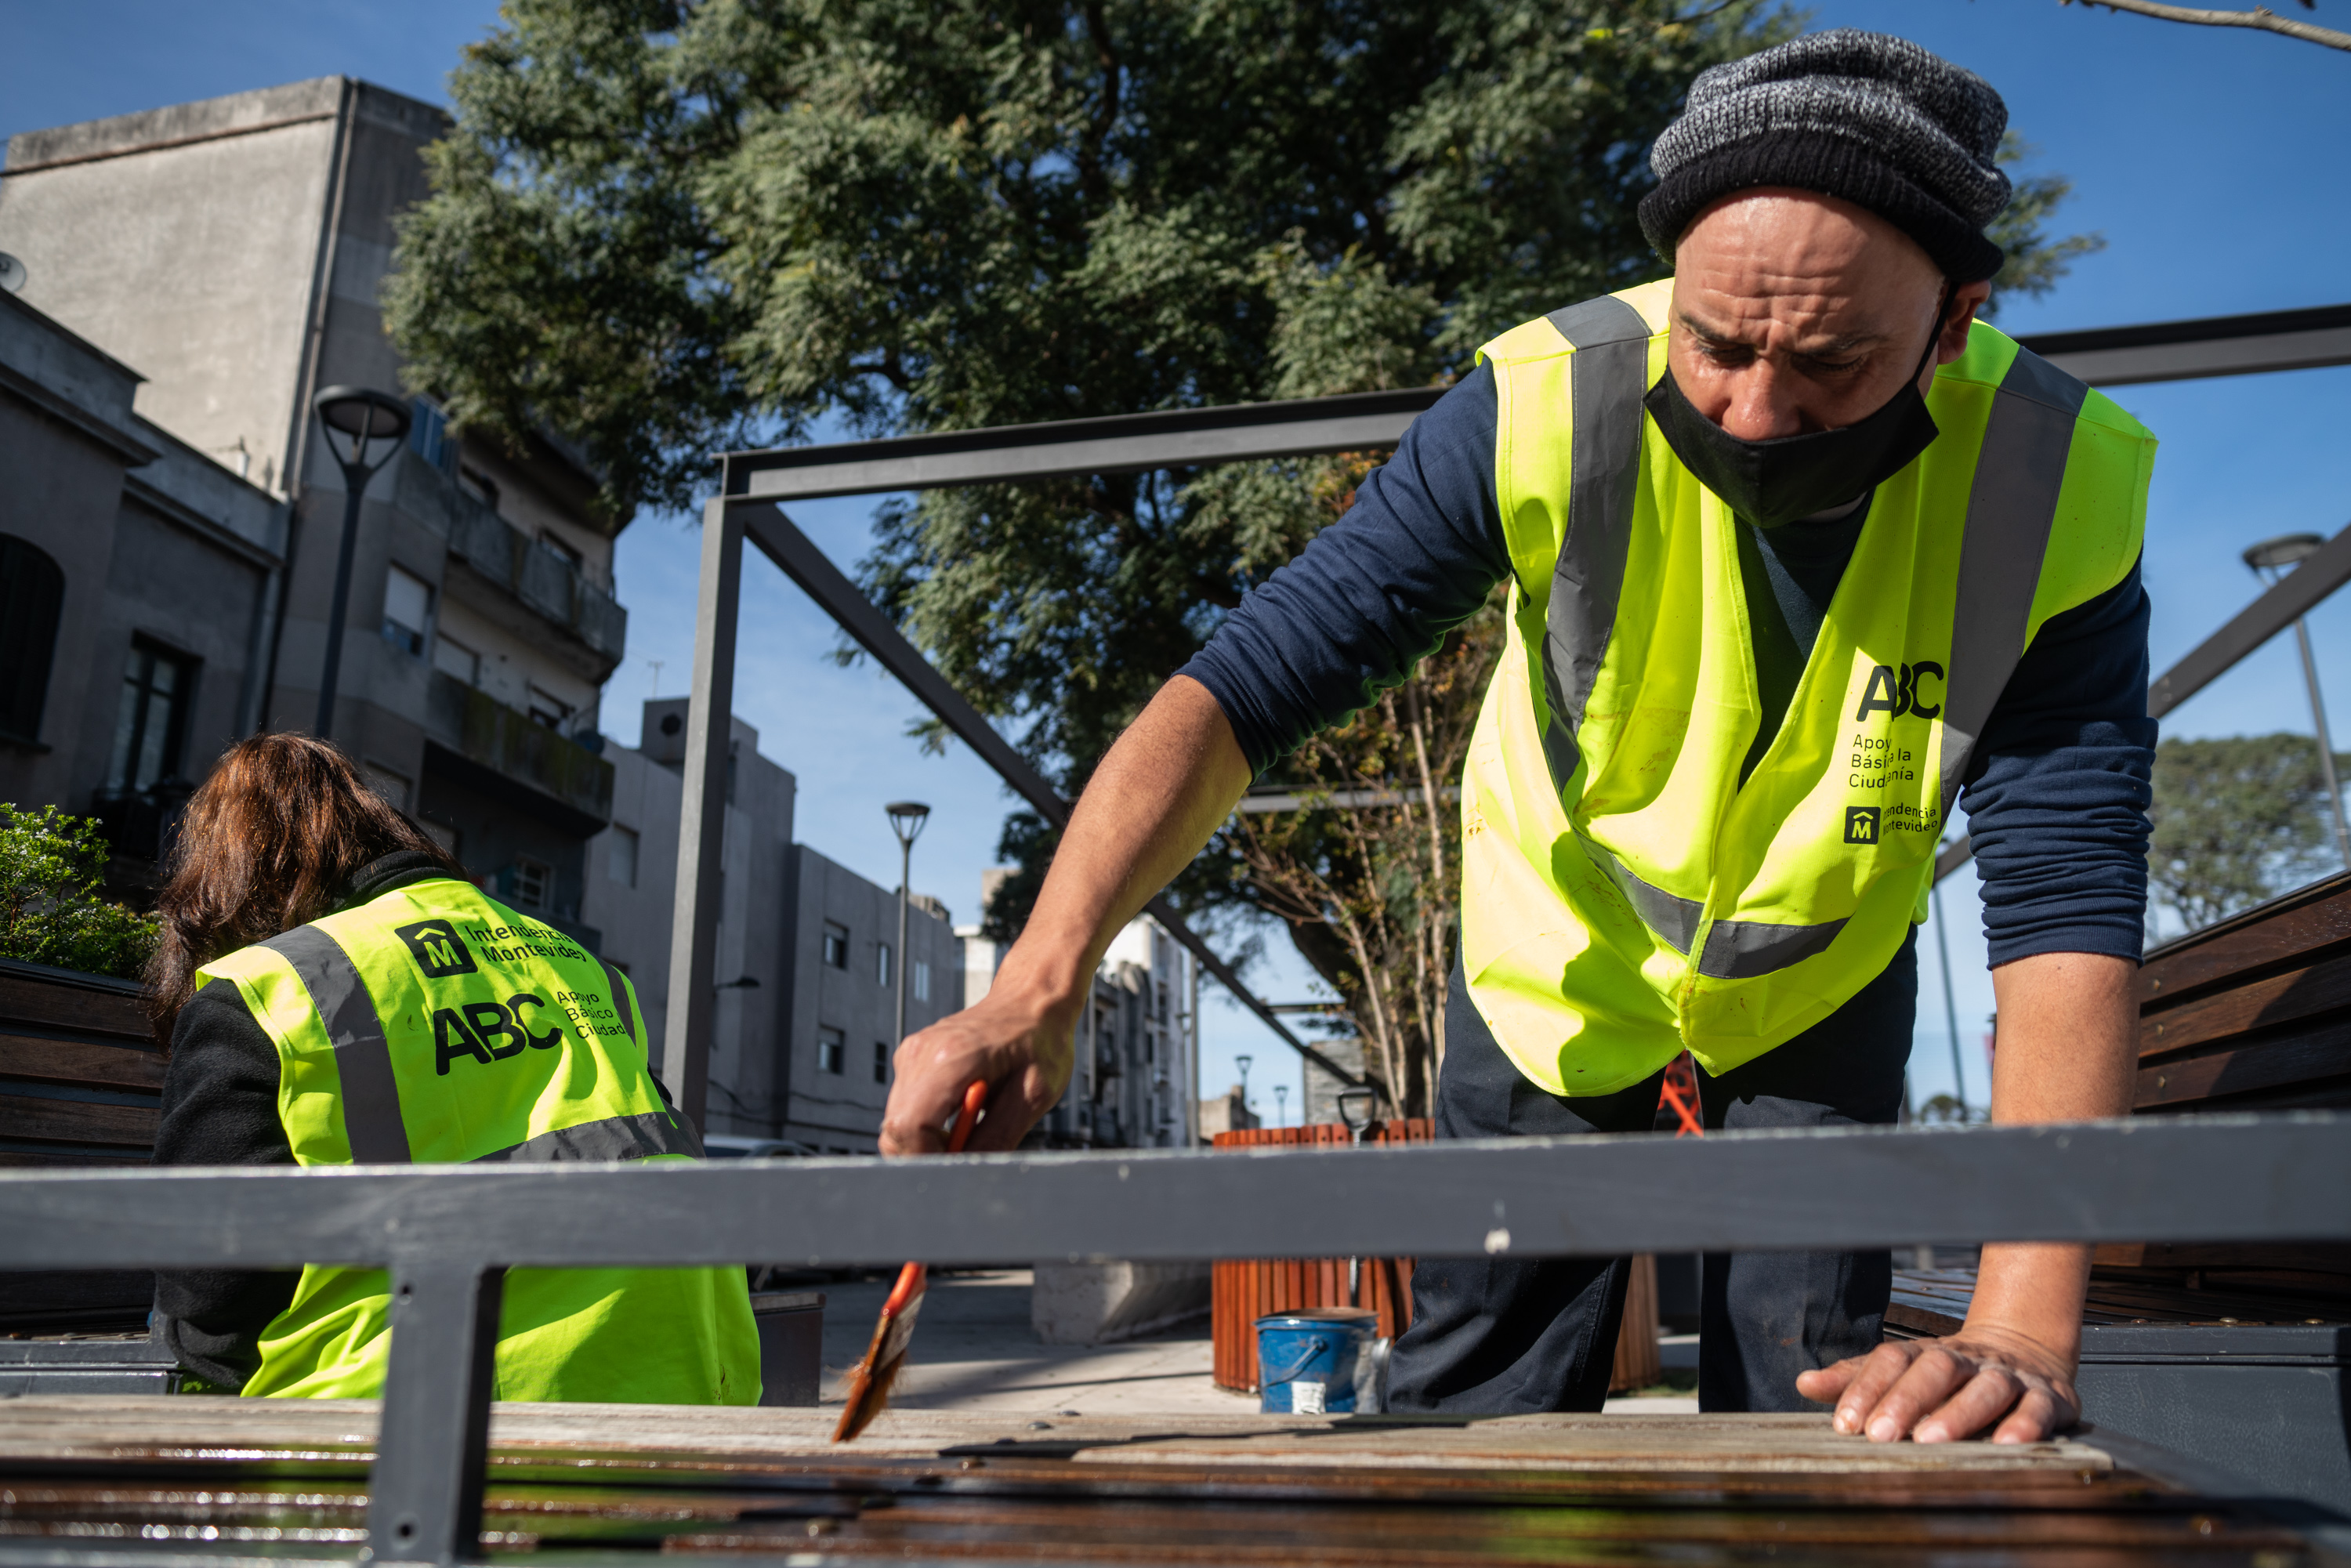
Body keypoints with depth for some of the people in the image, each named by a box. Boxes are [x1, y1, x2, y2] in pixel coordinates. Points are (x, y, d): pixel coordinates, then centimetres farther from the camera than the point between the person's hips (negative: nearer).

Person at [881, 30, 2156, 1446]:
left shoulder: (2057, 497, -26)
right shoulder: (1550, 408, -30)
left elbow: (2067, 903, -31)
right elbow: (1255, 678, -33)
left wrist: (2024, 1330, -43)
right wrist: (1037, 991, -44)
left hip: (1821, 979, 1)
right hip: (1562, 953, 0)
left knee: (1808, 1432, 6)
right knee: (1477, 1411, 5)